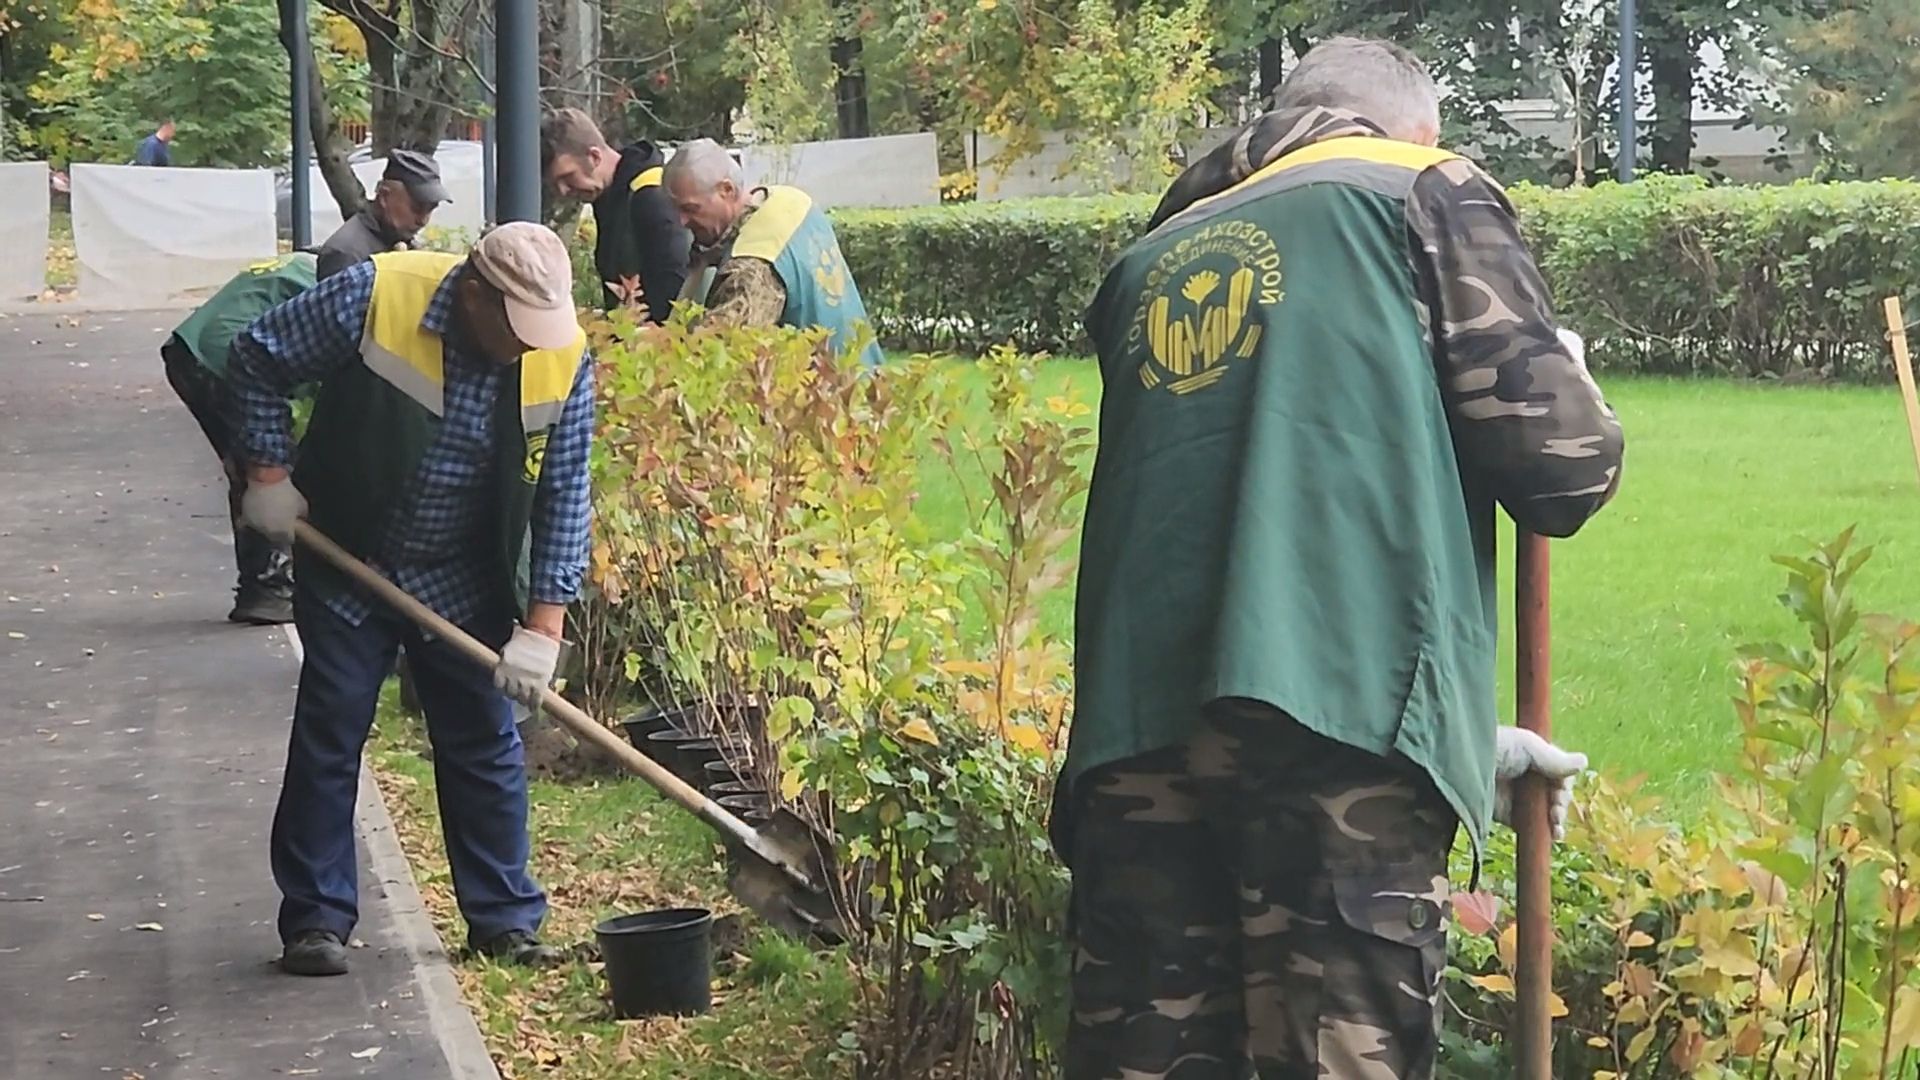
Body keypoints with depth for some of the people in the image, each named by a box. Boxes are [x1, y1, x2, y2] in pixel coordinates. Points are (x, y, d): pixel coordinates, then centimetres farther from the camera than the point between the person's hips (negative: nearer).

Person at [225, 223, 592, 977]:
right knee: (327, 740, 1)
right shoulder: (375, 298, -24)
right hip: (345, 565, -2)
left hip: (464, 583, 2)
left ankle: (504, 920, 15)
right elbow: (259, 358, -10)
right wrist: (267, 475, -13)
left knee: (485, 745, 5)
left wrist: (542, 629, -14)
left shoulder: (563, 359, -16)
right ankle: (316, 920, 11)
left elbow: (562, 499, -10)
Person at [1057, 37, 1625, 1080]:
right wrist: (1566, 373, 30)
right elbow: (1561, 463, 5)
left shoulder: (1153, 260, 32)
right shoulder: (1422, 191, 15)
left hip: (1139, 724, 5)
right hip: (1338, 717, -5)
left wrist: (1462, 734, 42)